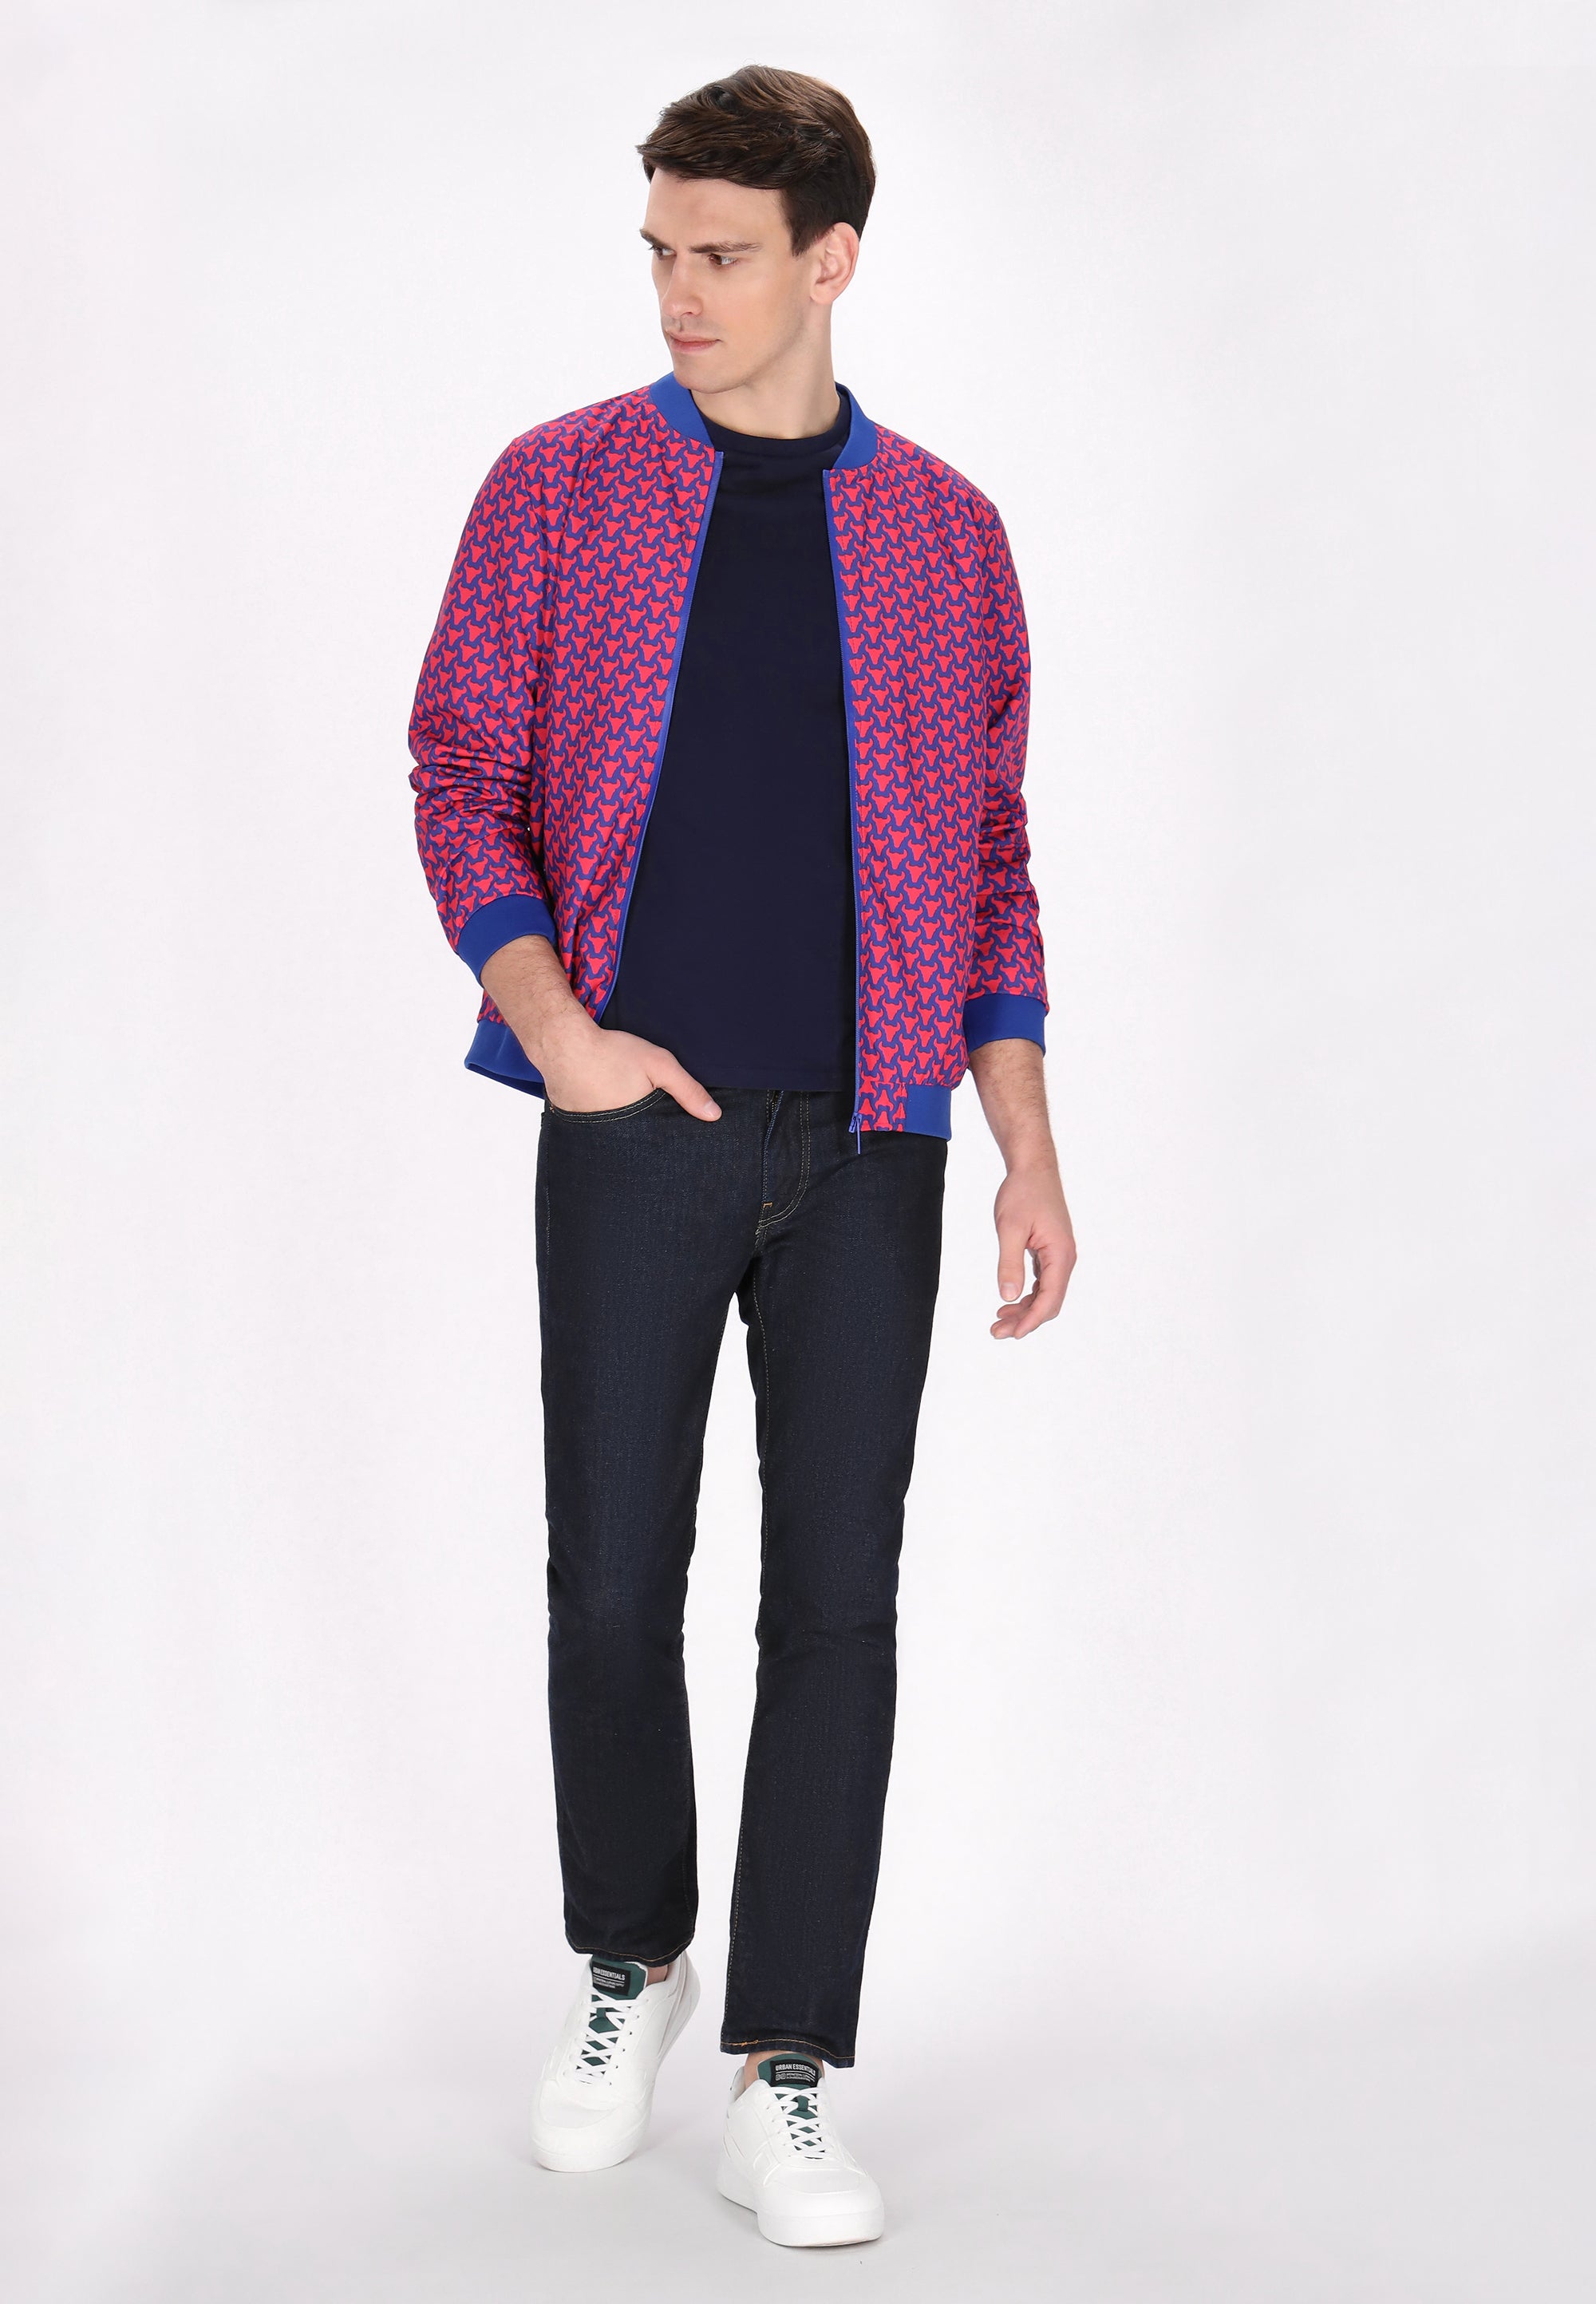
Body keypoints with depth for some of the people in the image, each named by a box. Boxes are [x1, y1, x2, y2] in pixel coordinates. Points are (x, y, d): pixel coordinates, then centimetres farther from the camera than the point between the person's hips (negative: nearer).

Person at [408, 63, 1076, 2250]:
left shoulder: (945, 530, 9)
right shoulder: (561, 485, 5)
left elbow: (992, 858, 10)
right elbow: (462, 775, 4)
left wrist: (1031, 1149, 3)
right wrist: (556, 1026, -11)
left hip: (871, 1145, 1)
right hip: (641, 1123, -1)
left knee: (839, 1600, 1)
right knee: (613, 1588, 1)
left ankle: (783, 2078, 11)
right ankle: (632, 1955, 28)